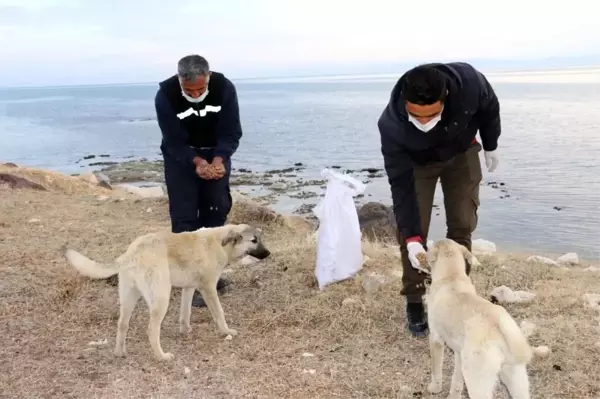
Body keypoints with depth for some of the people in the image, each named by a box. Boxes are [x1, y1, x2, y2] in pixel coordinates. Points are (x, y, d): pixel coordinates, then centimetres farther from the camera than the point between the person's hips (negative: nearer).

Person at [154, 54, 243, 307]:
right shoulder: (165, 95, -28)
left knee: (216, 211, 6)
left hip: (216, 154, 2)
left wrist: (218, 160, -37)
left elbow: (230, 133, -20)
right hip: (180, 157, -2)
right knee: (184, 217, -10)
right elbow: (175, 142, -24)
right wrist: (197, 162, -41)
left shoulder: (225, 88, -24)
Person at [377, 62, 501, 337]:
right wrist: (411, 237, -37)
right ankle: (414, 302, 7)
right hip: (416, 162, -1)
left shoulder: (469, 82, -38)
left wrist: (490, 146, 2)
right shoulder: (391, 126, -41)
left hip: (462, 153, 2)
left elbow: (489, 107, -12)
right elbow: (401, 184, -32)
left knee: (462, 225, -1)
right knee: (412, 231, -9)